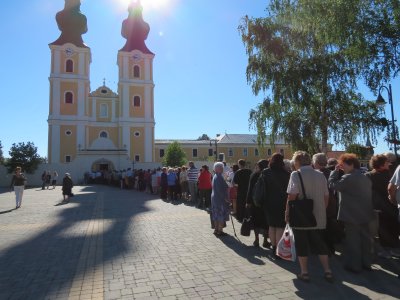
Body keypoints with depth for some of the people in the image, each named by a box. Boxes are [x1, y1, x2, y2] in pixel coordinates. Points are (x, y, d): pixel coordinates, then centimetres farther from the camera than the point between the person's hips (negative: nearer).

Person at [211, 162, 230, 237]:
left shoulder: (215, 176, 11)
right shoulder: (219, 177, -20)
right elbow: (220, 190, -23)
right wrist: (225, 198, -17)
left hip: (215, 198, 10)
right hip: (220, 199, -10)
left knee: (217, 215, 15)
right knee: (221, 215, -1)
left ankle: (216, 229, 24)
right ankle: (220, 231, 5)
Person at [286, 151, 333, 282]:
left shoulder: (296, 174, -12)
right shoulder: (320, 175, 4)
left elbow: (292, 195, -20)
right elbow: (326, 196, 7)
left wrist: (287, 212, -10)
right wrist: (322, 210, 18)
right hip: (319, 217, 5)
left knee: (302, 246, 9)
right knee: (320, 244, 17)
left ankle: (304, 273, 16)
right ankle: (327, 271, 19)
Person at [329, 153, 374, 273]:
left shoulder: (348, 177, -18)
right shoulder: (365, 178, 11)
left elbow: (332, 185, -14)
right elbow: (370, 194, 18)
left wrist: (335, 171, -6)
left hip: (352, 215, -8)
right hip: (364, 214, 8)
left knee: (353, 240, 2)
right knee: (365, 238, 16)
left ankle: (354, 265, 10)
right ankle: (366, 263, 27)